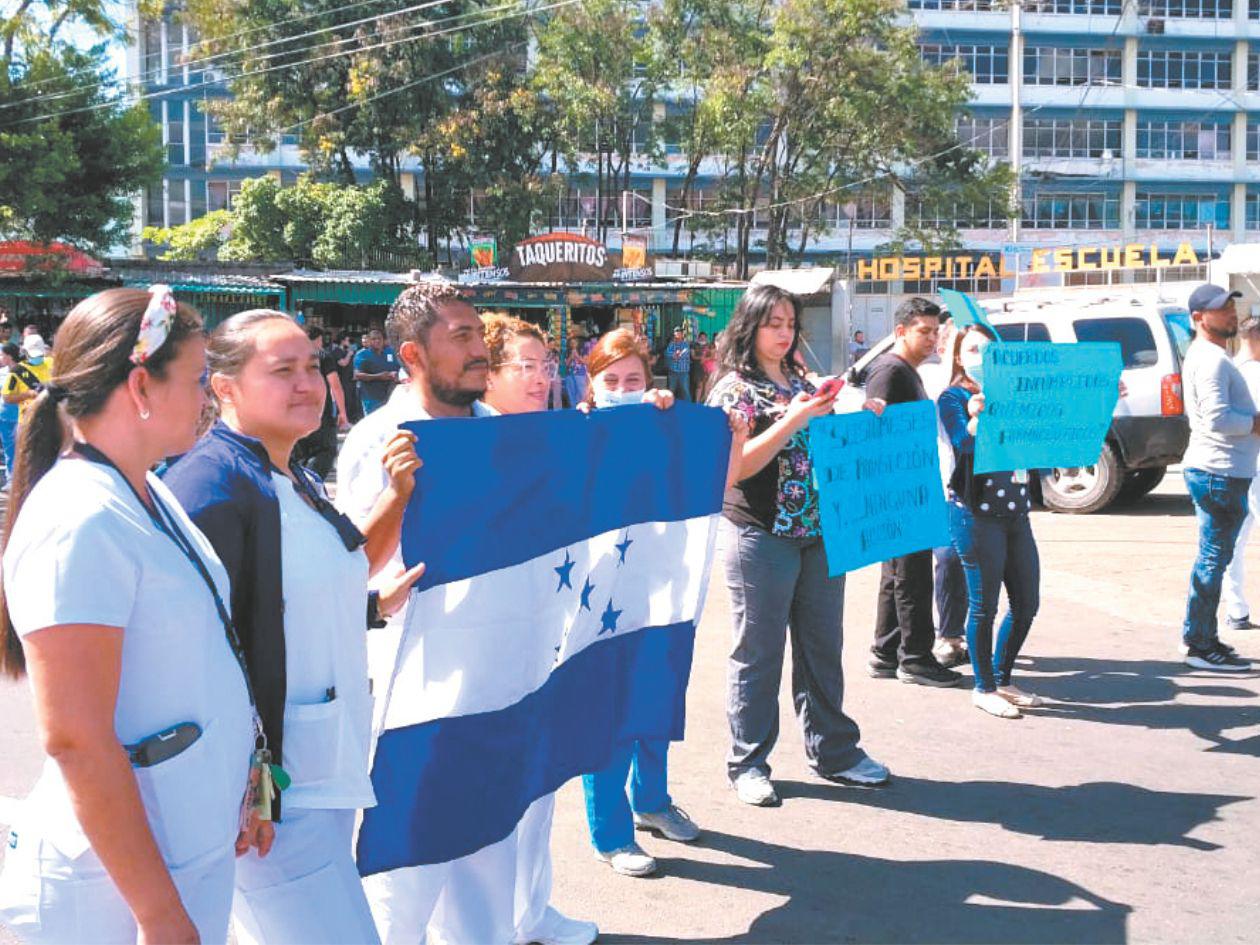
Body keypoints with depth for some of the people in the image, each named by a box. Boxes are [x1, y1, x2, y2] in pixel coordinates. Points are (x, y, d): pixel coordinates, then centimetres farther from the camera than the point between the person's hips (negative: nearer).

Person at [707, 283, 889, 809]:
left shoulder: (800, 383, 14)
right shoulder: (735, 387, -5)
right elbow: (737, 466, -16)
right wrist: (795, 418, -21)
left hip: (817, 533, 6)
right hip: (761, 536, -6)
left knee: (822, 646, 12)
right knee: (758, 652, 0)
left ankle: (833, 751, 24)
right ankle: (747, 764, 11)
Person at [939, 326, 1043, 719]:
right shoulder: (953, 398, -1)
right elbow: (964, 443, -17)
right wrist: (975, 416, -37)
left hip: (1015, 512, 6)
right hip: (976, 513, -6)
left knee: (1026, 603, 10)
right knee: (984, 605, 0)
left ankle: (1002, 679, 26)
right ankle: (983, 688, 14)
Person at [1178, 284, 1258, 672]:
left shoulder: (1205, 356, 18)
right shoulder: (1211, 359, -16)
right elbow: (1218, 419, -25)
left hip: (1213, 470, 11)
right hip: (1219, 472, -11)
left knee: (1213, 558, 16)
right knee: (1213, 559, -5)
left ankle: (1200, 637, 24)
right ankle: (1202, 646, 0)